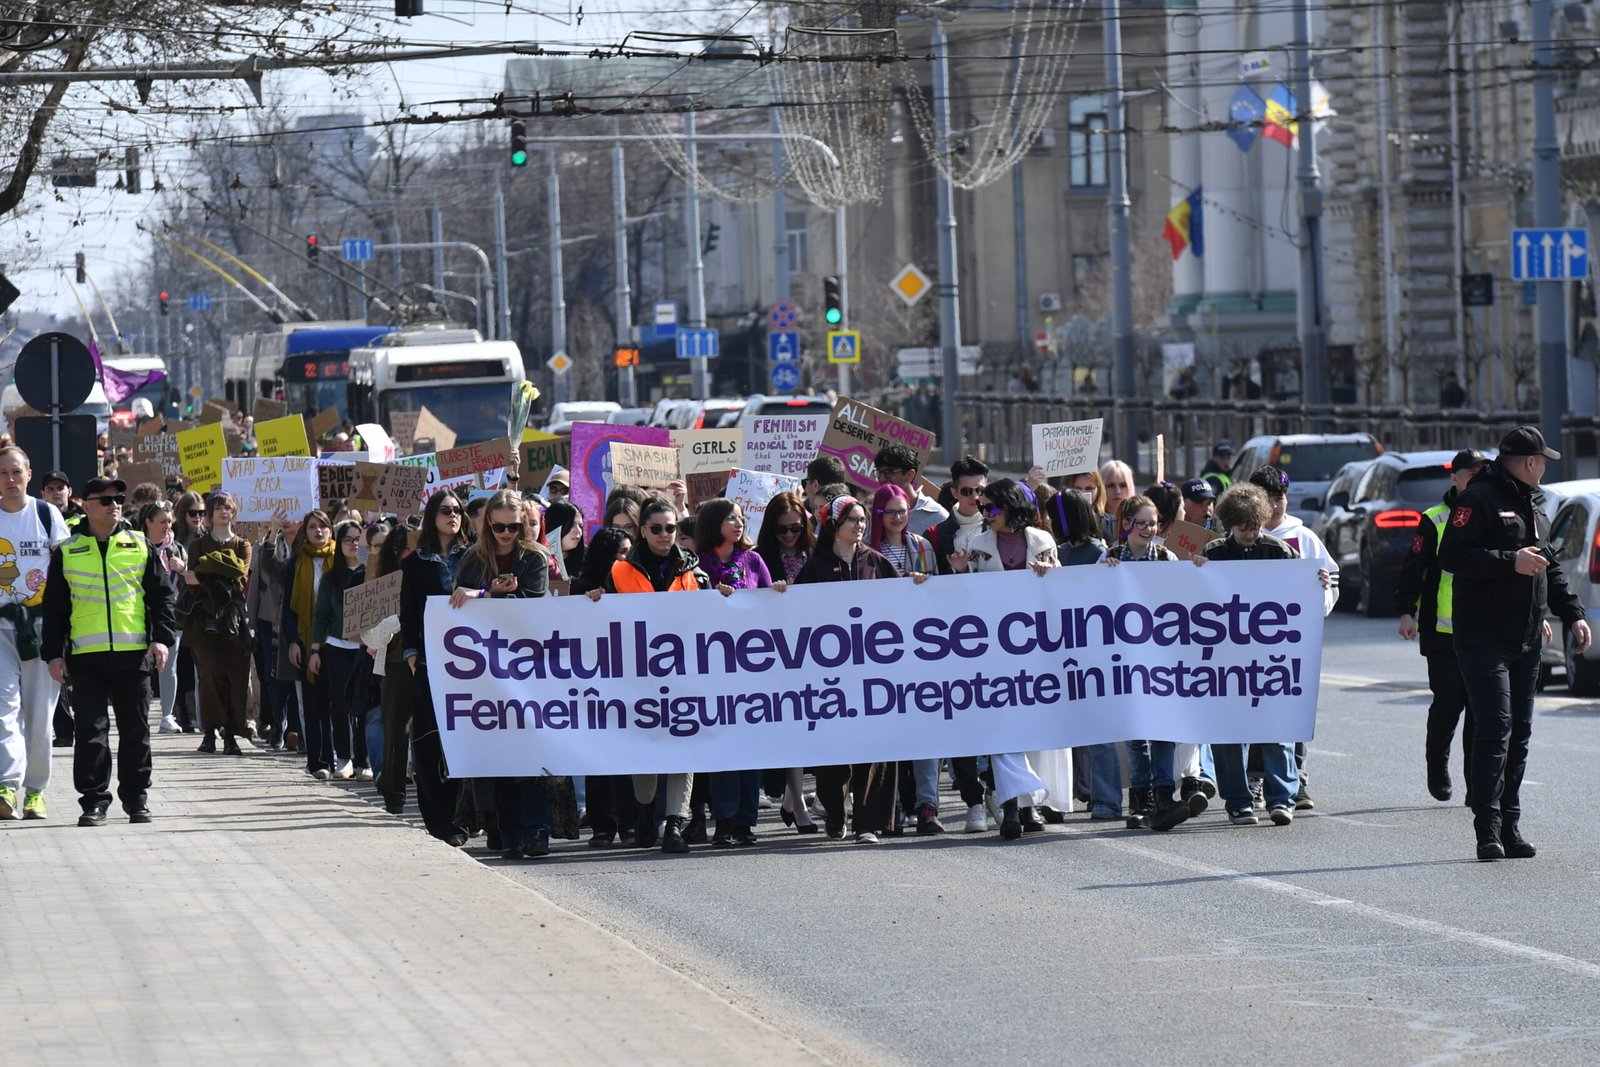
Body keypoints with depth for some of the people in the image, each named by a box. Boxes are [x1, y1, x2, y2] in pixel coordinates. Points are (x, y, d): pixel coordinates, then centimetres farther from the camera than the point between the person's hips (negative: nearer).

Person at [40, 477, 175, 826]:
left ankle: (136, 798, 18)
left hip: (133, 653, 1)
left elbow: (161, 595, 10)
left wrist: (161, 637, -2)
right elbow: (54, 608, 8)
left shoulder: (139, 546, 8)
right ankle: (93, 800, 1)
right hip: (86, 654, -1)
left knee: (135, 731, 6)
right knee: (90, 731, -5)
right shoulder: (67, 552, 6)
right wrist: (54, 653, 1)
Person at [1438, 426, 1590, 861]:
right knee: (1494, 731, -13)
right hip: (1483, 639, -8)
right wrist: (1511, 562, -22)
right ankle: (1489, 830, -14)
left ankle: (1509, 828, 12)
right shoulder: (1479, 499, -9)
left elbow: (1549, 568, 28)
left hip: (1526, 641, 8)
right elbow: (1452, 556, -18)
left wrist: (1572, 613, 18)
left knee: (1519, 735, 8)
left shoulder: (1534, 504, 19)